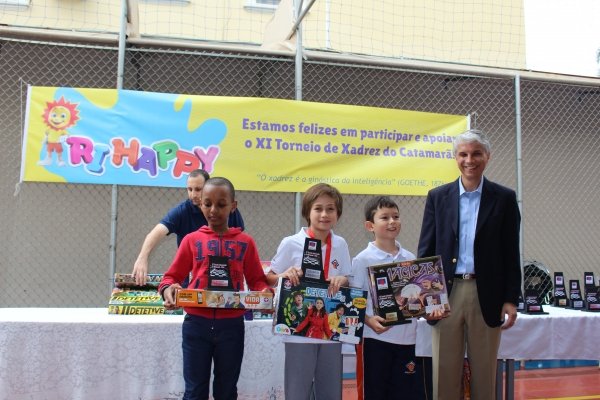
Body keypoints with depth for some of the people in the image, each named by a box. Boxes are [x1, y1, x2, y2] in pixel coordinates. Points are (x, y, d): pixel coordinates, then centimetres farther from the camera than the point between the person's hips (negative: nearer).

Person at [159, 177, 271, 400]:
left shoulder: (245, 242, 3)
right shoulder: (192, 240, 3)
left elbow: (257, 280, 6)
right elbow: (172, 276, 6)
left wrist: (265, 292, -15)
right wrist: (167, 289, -16)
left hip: (231, 325, 0)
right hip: (196, 324, 0)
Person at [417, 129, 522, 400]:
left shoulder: (504, 198, 3)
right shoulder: (437, 197, 6)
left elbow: (511, 254, 3)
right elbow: (425, 250, 5)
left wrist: (511, 300, -3)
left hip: (486, 295, 0)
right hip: (446, 294, 1)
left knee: (484, 373, 9)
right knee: (444, 373, 6)